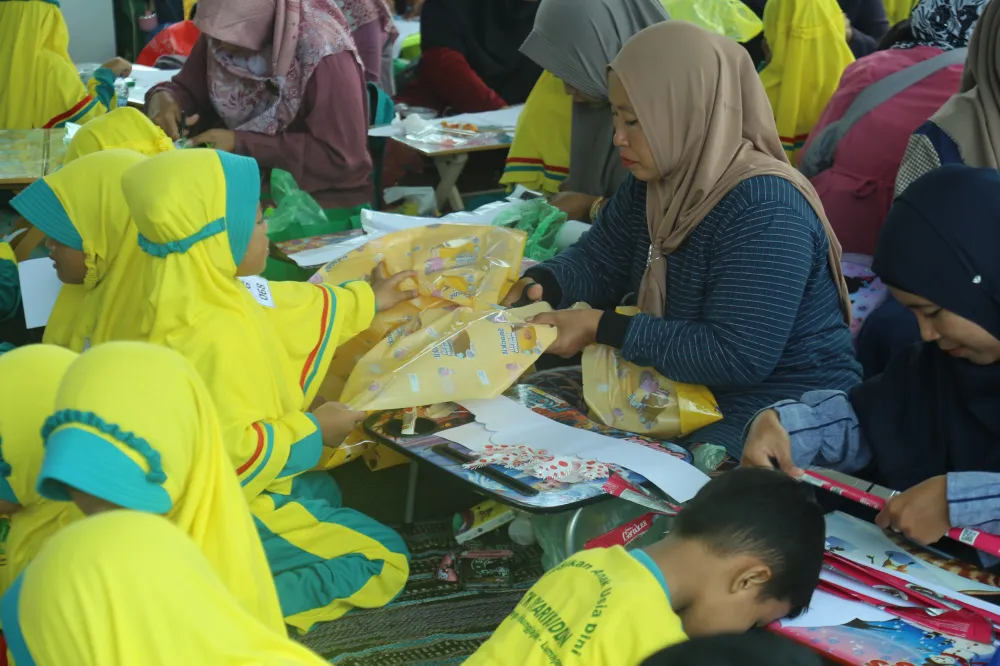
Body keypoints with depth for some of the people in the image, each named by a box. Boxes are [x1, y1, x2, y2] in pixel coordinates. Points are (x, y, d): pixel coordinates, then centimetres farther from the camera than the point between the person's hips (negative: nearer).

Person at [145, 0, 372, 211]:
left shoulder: (323, 55, -24)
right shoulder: (223, 33, -5)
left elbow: (341, 158, -24)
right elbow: (187, 89, 7)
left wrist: (241, 143, -25)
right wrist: (163, 97, -17)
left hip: (323, 200, -6)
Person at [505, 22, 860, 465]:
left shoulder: (764, 209, -25)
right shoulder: (654, 181, 2)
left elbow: (736, 357, -29)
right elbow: (598, 261, 14)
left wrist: (601, 328, -26)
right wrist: (539, 286, -8)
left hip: (791, 423, -8)